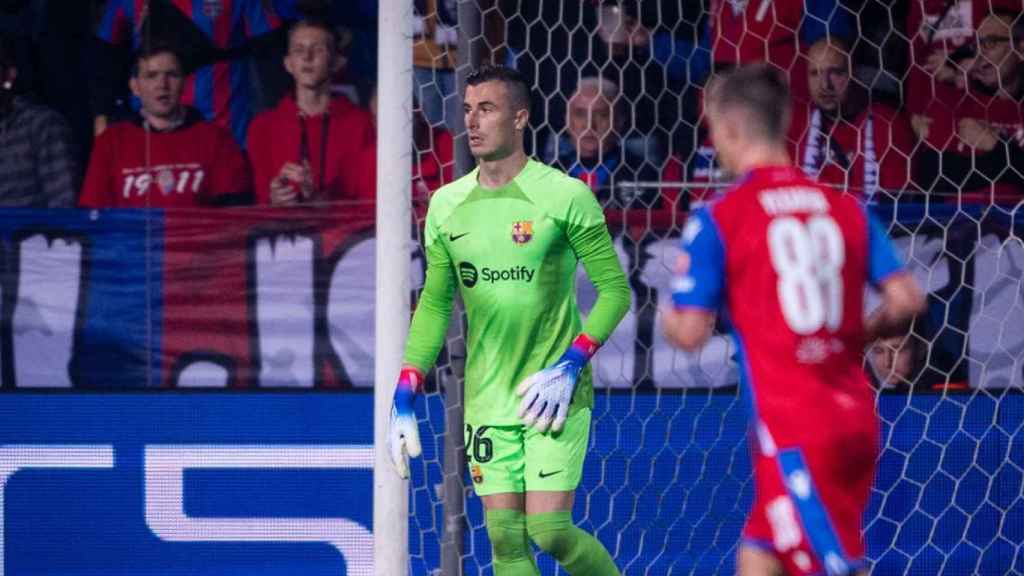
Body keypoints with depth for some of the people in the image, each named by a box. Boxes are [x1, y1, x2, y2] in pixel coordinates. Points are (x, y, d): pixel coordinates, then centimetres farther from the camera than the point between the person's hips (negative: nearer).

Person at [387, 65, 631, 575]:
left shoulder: (564, 196, -8)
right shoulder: (446, 205, 6)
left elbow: (615, 289, -4)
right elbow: (434, 303, 14)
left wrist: (570, 366, -16)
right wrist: (403, 401, 7)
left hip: (554, 394, -4)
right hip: (487, 399, 4)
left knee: (550, 530, -11)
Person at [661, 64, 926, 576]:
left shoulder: (716, 221, -7)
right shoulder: (846, 209, 8)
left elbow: (690, 332, -8)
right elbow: (907, 300, 2)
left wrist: (667, 318, 14)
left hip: (793, 428, -6)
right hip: (855, 418, 6)